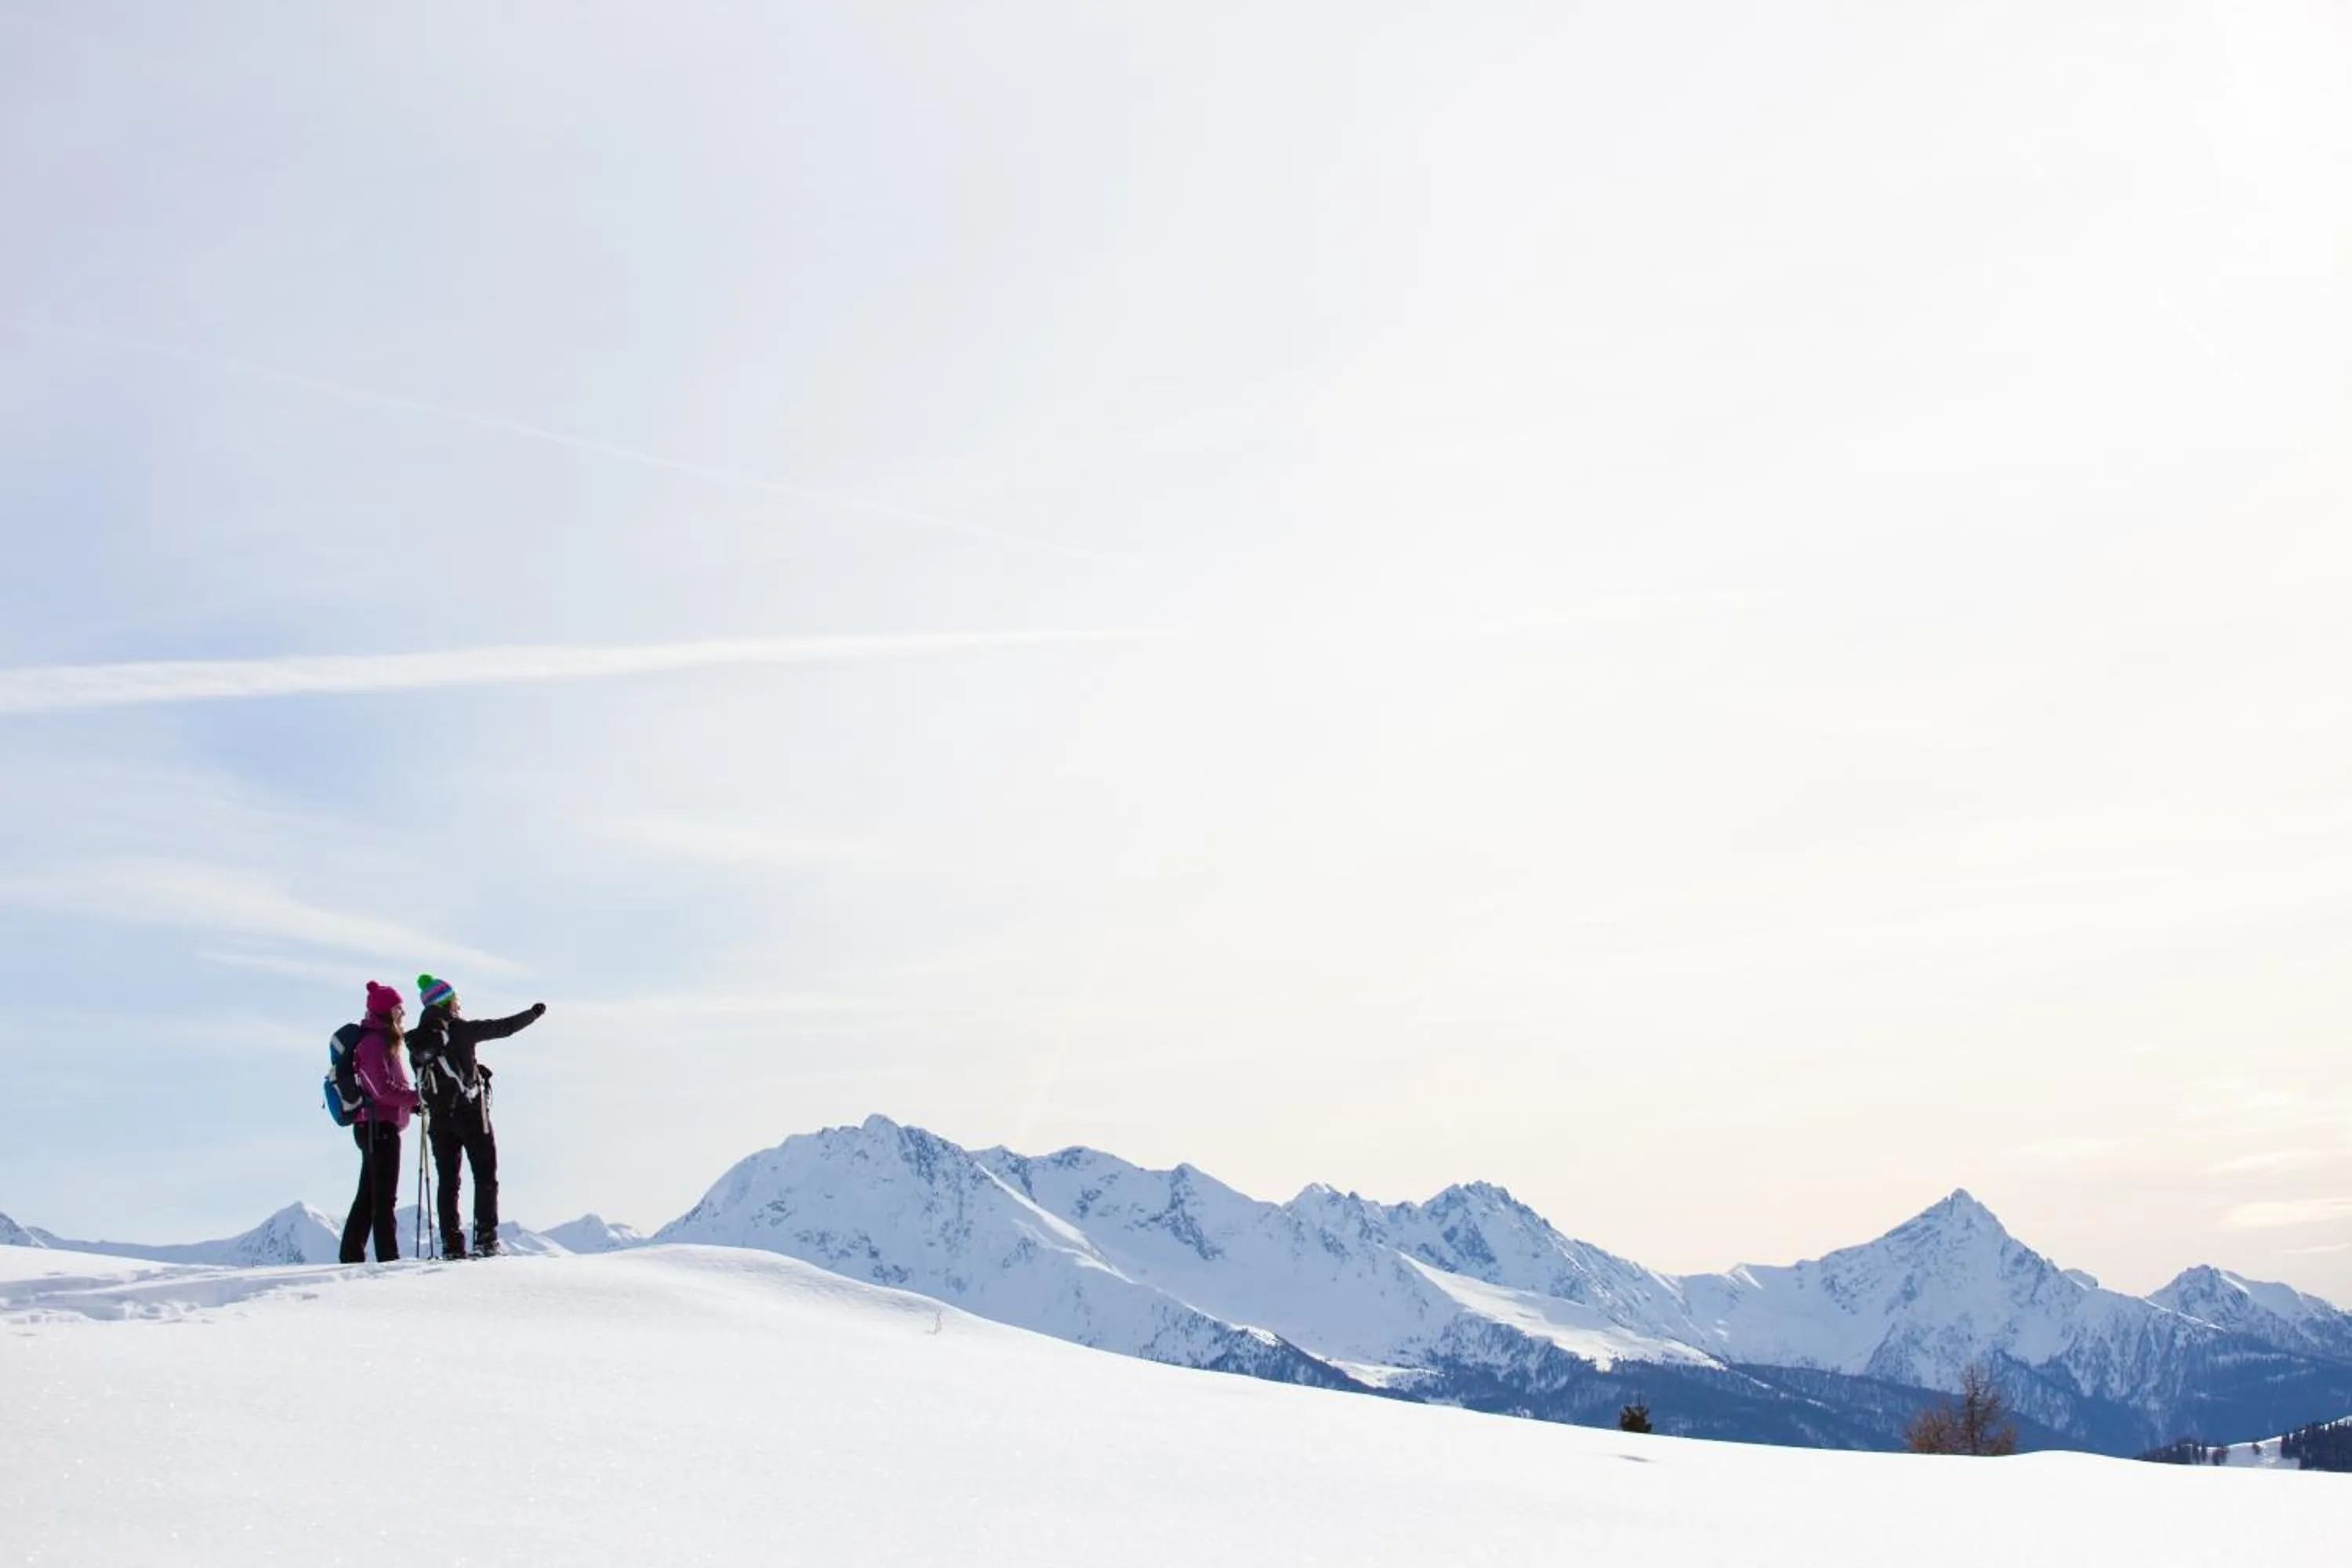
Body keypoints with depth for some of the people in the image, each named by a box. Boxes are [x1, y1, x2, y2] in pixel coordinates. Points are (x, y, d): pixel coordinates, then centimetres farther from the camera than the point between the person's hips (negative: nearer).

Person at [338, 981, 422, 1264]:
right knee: (384, 1196, -8)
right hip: (379, 1126, -10)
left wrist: (412, 1100, 7)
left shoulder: (382, 1041, 17)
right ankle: (387, 1257, -7)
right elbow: (383, 1088, -22)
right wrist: (417, 1097, -18)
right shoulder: (374, 1042, -14)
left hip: (376, 1126, 10)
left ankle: (352, 1255, 17)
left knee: (368, 1195, 13)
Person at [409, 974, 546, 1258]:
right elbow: (503, 1027, -6)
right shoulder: (460, 1030, -11)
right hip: (470, 1114, -5)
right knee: (485, 1176, 4)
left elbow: (422, 1079, 8)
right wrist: (533, 1013, 8)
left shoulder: (418, 1040, 4)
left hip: (438, 1118, 5)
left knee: (447, 1181, 10)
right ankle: (486, 1239, -4)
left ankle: (451, 1244, 5)